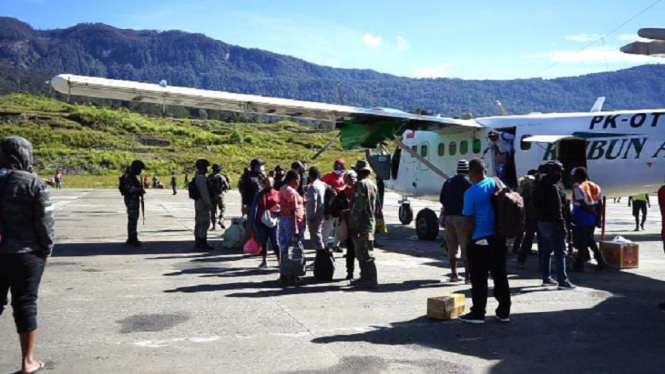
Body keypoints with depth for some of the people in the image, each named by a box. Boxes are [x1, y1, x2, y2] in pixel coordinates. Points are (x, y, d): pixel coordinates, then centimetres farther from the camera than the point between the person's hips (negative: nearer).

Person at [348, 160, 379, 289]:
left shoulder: (361, 184, -15)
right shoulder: (372, 184, 15)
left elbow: (357, 207, -21)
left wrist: (353, 225, -19)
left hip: (362, 224, -10)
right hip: (371, 222, 10)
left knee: (364, 254, -7)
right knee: (362, 253, 18)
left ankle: (371, 280, -5)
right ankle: (365, 277, 25)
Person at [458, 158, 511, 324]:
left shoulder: (470, 193, -13)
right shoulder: (496, 183, 3)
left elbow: (468, 222, -12)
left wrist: (468, 239, 4)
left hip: (480, 241, -6)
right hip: (499, 239, 6)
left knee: (479, 279, 3)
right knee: (500, 276, 13)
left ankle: (477, 313, 10)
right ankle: (504, 312, 21)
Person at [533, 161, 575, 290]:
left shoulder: (541, 186, 13)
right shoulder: (553, 187, -18)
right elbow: (557, 209, -21)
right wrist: (562, 224, -18)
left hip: (542, 222, 10)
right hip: (552, 223, -10)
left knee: (546, 251, 16)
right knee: (560, 252, -7)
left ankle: (546, 278, 22)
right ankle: (562, 281, -7)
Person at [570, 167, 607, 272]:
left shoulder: (577, 187, -11)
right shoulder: (595, 186, 11)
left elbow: (582, 204, -19)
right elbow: (600, 204, 5)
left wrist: (595, 213, -13)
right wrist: (599, 217, 3)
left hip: (581, 219, -7)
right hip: (592, 219, 7)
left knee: (581, 243, 1)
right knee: (590, 240, 21)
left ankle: (579, 265, 10)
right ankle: (601, 261, 15)